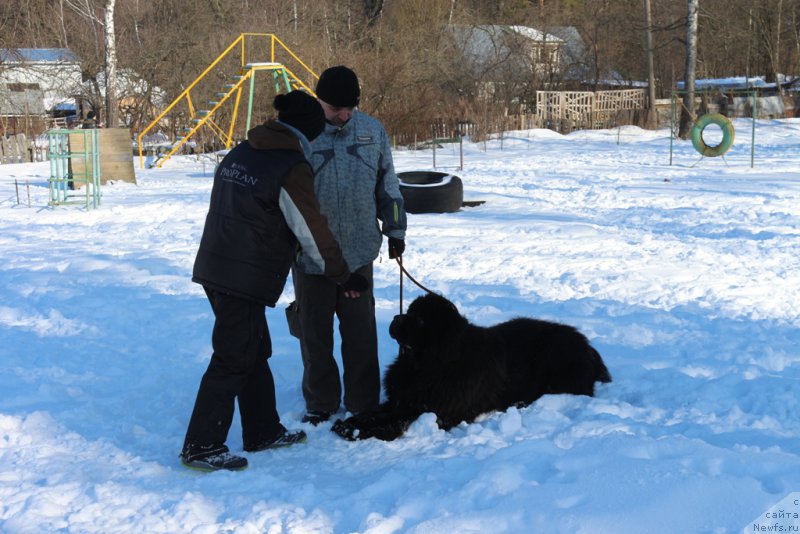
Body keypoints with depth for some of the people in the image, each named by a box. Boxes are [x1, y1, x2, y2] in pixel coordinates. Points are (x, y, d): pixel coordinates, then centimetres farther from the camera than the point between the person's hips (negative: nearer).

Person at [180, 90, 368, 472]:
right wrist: (343, 277, -1)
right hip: (247, 279, -9)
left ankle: (263, 431, 28)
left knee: (254, 353, 18)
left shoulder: (240, 153, 13)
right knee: (233, 361, -3)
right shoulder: (292, 167, -12)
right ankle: (201, 447, 0)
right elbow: (313, 231, -11)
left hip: (214, 268, 9)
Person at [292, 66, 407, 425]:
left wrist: (395, 229, 14)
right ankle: (320, 404, 23)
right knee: (315, 332, 9)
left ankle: (364, 404, 19)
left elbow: (387, 184, 14)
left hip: (359, 251, 2)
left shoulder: (372, 131, 3)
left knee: (361, 332, 7)